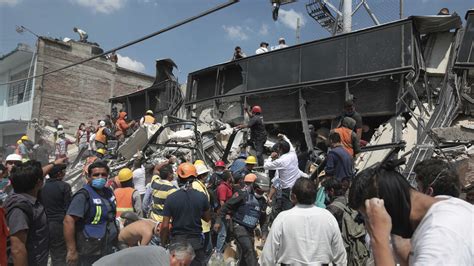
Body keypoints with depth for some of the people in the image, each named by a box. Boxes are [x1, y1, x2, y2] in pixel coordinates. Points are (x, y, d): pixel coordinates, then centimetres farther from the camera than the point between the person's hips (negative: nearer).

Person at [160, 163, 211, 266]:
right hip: (196, 241, 0)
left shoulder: (171, 198, -12)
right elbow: (207, 218, 5)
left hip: (176, 241, 0)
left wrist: (163, 244, 4)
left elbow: (165, 226, -9)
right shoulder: (201, 196, -9)